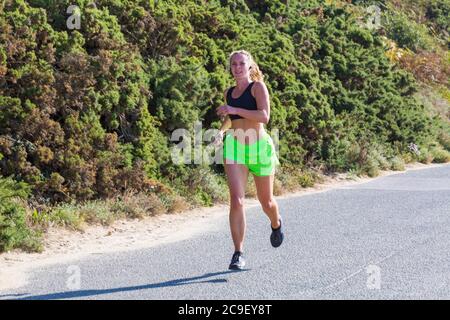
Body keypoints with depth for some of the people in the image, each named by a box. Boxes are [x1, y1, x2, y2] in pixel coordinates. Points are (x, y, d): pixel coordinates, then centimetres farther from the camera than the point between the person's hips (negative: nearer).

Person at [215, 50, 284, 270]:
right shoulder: (228, 93, 12)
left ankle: (276, 224, 49)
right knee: (236, 200, -14)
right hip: (234, 147, 3)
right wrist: (222, 130, 10)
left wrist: (235, 110, -20)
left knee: (266, 201, 13)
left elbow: (264, 116, -17)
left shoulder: (258, 87, -3)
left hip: (259, 147, -3)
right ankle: (238, 253, -10)